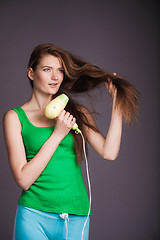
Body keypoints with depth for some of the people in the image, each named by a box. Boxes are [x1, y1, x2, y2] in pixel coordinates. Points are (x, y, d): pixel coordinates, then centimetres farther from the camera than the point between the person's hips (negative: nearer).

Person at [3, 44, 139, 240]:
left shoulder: (78, 113, 7)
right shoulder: (15, 117, -1)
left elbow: (109, 153, -7)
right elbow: (23, 179, -9)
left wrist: (116, 100, -3)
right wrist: (58, 134, -12)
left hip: (76, 217, 2)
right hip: (34, 216, -2)